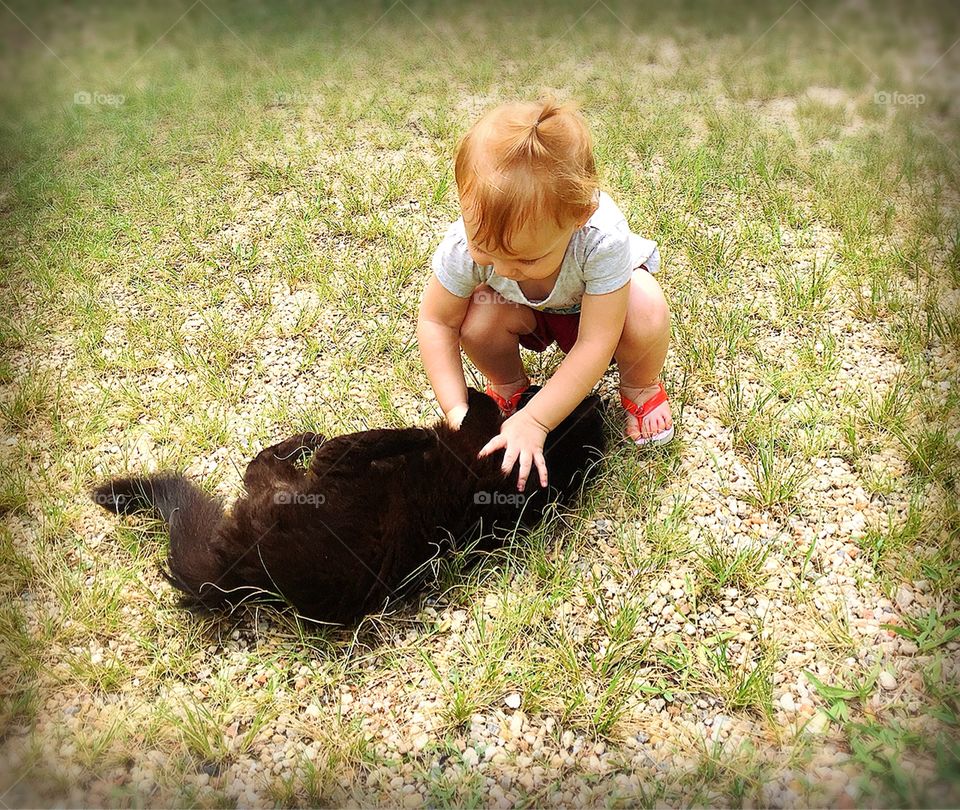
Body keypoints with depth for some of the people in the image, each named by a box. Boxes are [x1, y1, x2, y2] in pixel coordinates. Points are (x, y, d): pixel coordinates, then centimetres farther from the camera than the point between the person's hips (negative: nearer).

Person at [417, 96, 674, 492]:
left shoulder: (603, 238, -44)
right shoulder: (465, 243, -35)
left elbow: (594, 345, -39)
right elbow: (436, 322, -20)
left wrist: (534, 421, -42)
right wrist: (456, 410, -28)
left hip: (598, 304, -2)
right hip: (529, 312, 2)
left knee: (647, 312, -34)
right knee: (477, 318, -30)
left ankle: (639, 387, 1)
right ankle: (509, 387, 4)